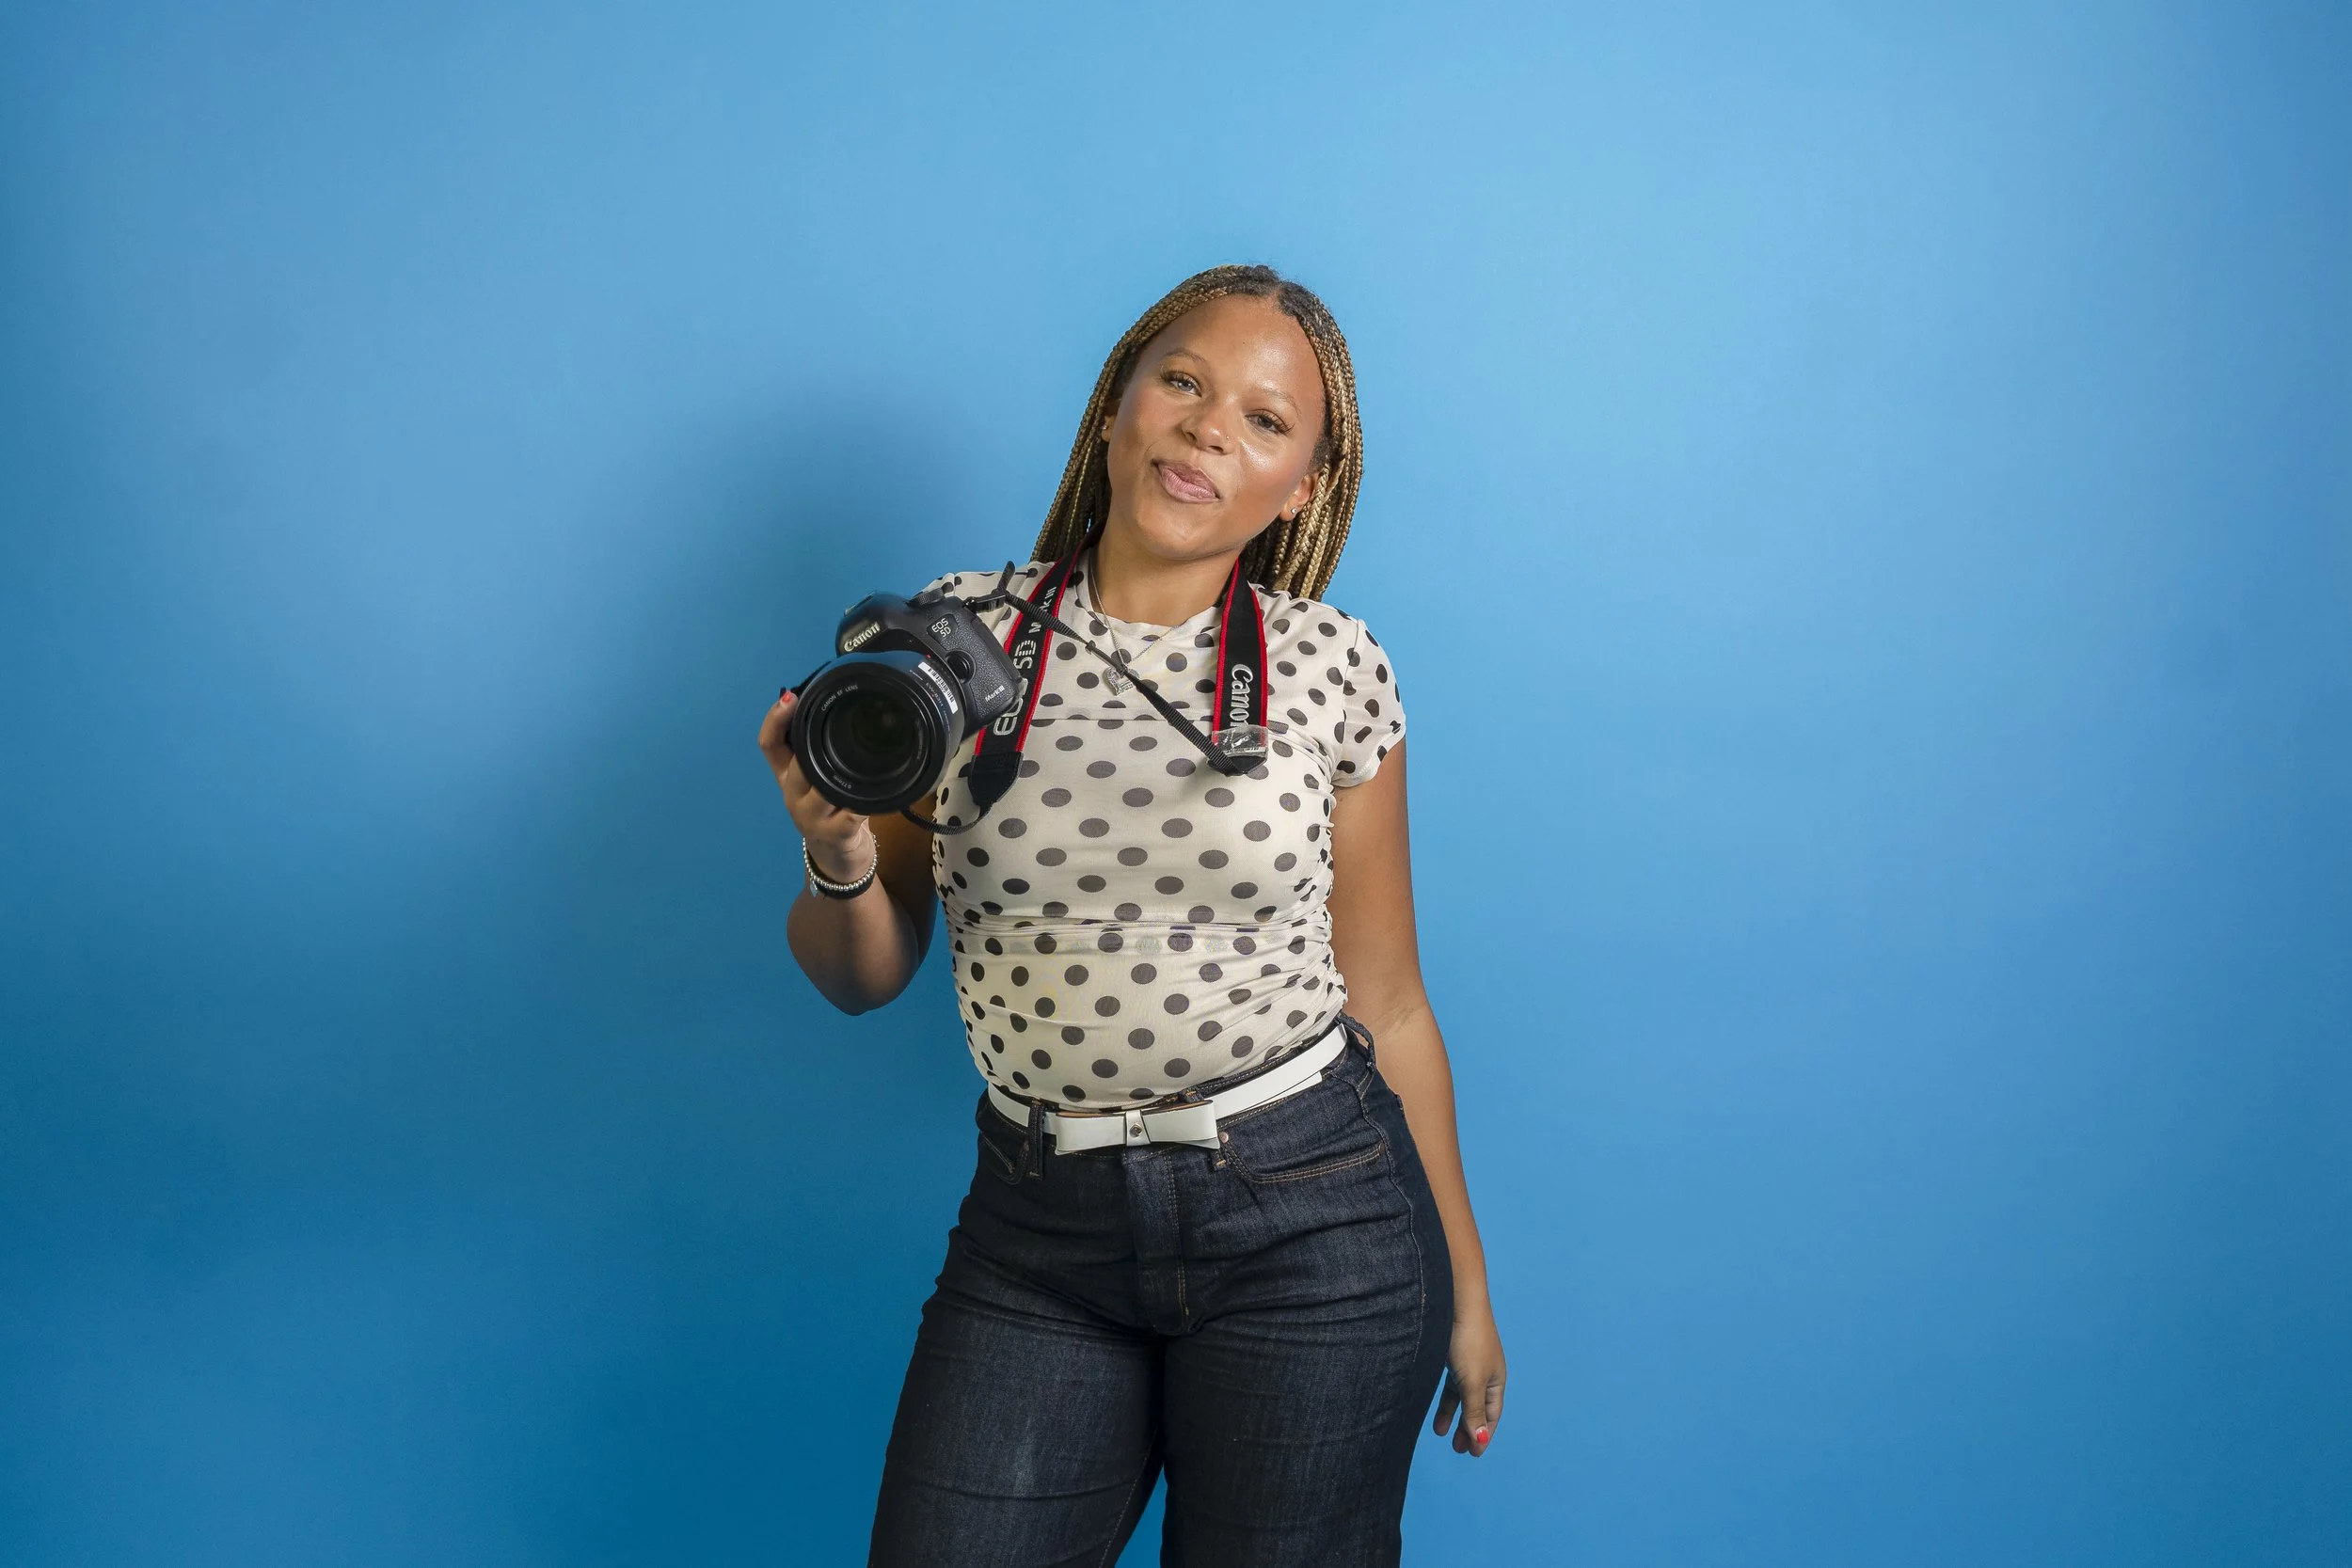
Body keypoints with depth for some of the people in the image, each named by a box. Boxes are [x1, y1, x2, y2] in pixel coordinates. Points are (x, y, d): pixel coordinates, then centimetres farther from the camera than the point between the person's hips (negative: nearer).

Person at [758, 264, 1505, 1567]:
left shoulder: (1335, 667, -1)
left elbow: (1386, 1005, 5)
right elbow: (865, 976, 6)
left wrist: (1464, 1286, 10)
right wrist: (838, 857, -16)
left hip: (1311, 1219, -1)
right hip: (1038, 1230, 1)